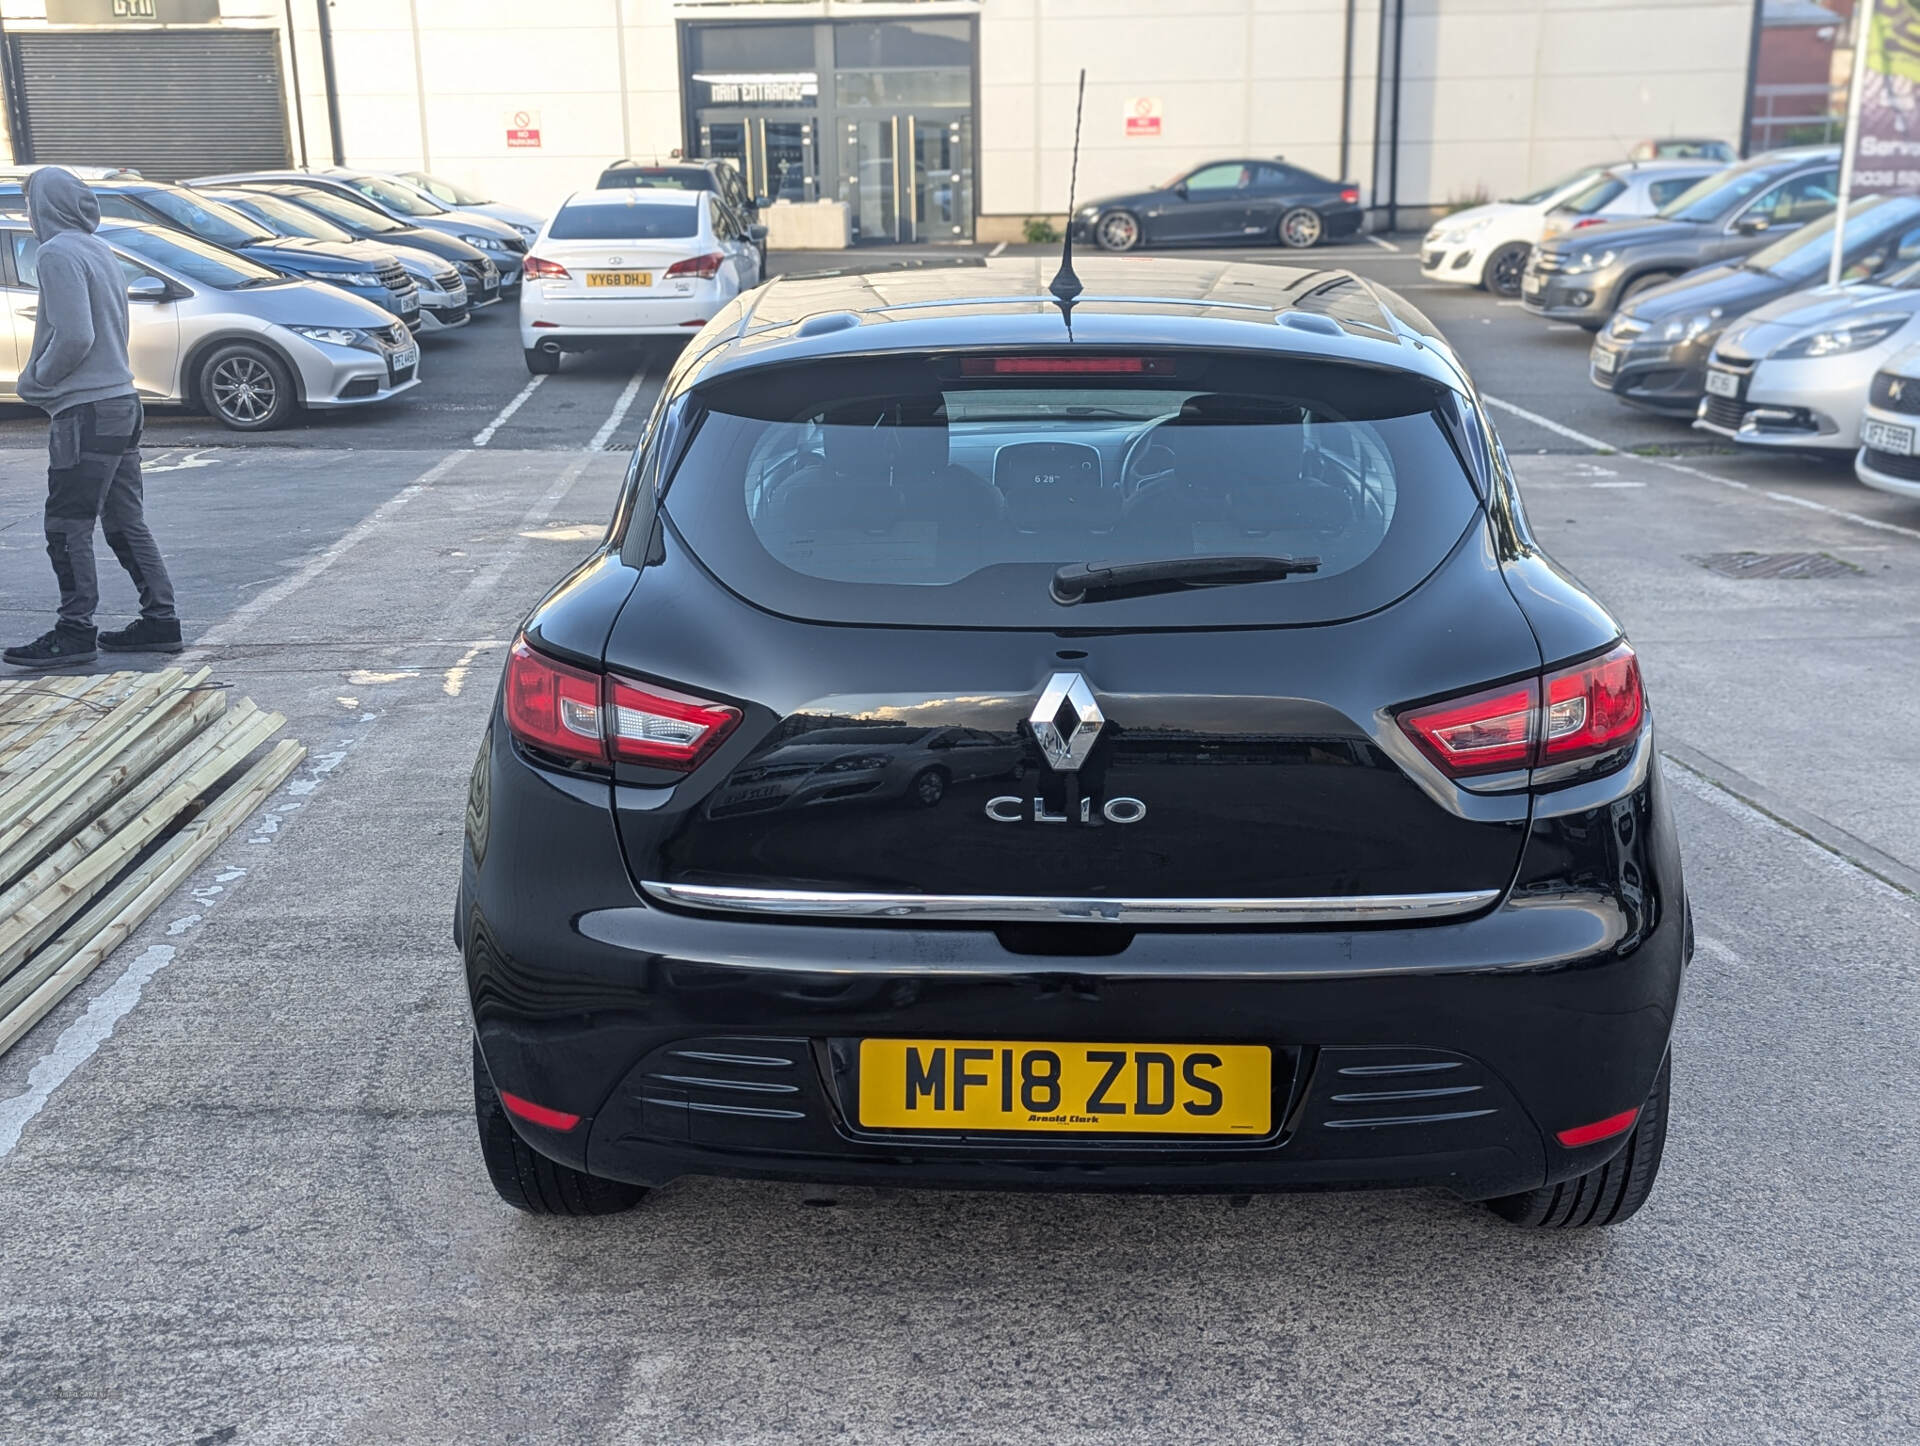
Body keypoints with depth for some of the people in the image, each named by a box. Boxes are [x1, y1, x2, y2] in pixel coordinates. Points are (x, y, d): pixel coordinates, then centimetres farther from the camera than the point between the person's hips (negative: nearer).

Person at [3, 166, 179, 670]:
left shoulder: (58, 254, -13)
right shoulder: (101, 251, 15)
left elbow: (74, 336, -22)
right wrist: (42, 378, 20)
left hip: (85, 411, -9)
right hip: (122, 402, 9)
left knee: (69, 529, -3)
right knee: (125, 524, 13)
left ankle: (75, 633, 0)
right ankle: (160, 620, 15)